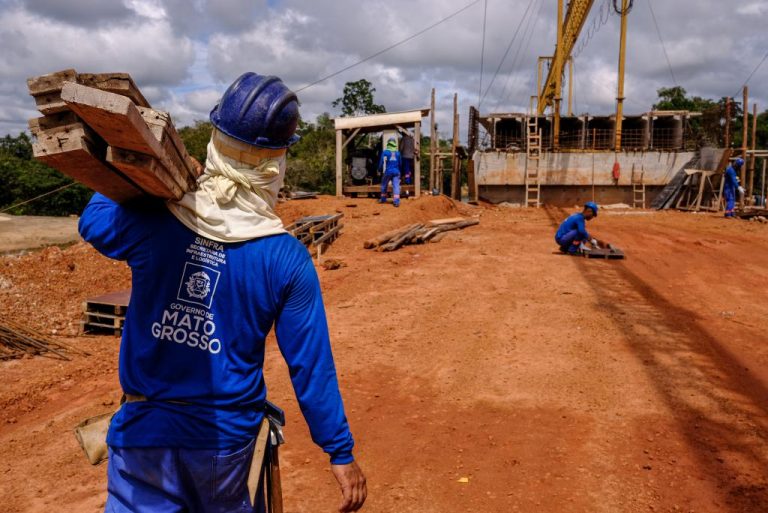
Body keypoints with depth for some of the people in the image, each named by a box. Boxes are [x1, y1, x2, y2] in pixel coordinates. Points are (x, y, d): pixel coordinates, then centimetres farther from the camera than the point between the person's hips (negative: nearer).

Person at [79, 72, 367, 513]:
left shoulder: (151, 222, -13)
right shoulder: (288, 260, -16)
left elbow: (92, 220, 11)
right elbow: (312, 366, -12)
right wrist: (341, 452, -2)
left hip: (145, 429, 0)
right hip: (226, 436, 0)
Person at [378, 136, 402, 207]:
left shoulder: (385, 152, -6)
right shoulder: (398, 153, 6)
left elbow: (381, 163, -4)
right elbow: (400, 163, 16)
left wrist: (380, 170, 13)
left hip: (387, 172, -2)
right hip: (396, 172, 2)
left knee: (384, 185, 17)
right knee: (396, 186, -4)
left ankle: (383, 199, 29)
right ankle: (396, 201, -15)